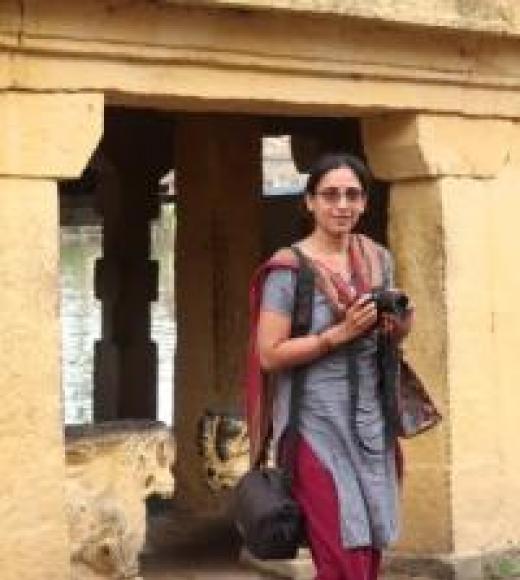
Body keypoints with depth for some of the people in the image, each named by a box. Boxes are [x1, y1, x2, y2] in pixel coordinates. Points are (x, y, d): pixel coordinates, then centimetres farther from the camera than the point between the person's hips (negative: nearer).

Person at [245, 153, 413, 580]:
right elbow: (269, 354, -14)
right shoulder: (289, 269, -11)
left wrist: (400, 326, -3)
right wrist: (339, 334, -20)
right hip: (316, 424, -6)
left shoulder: (378, 259, 7)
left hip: (370, 421, 6)